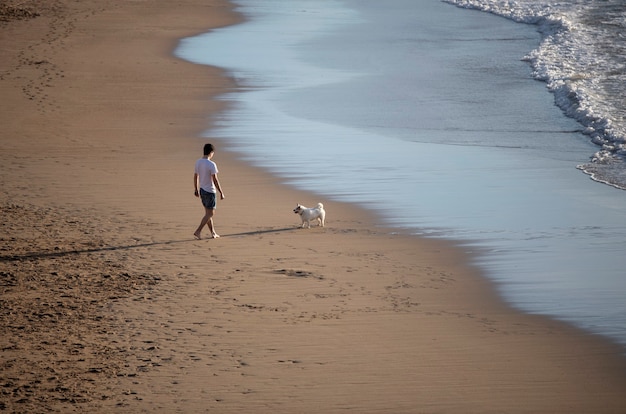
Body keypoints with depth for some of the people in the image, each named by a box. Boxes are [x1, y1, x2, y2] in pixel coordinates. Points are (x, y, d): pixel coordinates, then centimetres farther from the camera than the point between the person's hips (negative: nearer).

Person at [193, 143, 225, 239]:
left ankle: (213, 233, 22)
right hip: (210, 192, -7)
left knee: (208, 212, 15)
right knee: (210, 213, 2)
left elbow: (195, 177, 10)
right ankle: (198, 232, -5)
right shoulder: (211, 165, -21)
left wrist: (196, 190, 21)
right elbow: (215, 180, -21)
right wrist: (221, 193, -14)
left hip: (202, 191, 7)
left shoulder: (198, 162, 1)